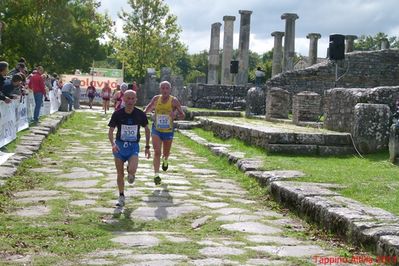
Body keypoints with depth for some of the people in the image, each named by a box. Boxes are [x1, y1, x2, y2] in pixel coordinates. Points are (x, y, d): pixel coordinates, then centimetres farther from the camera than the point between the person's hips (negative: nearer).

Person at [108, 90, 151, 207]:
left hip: (133, 146, -1)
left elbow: (147, 129, 10)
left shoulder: (140, 114, -5)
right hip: (119, 145, 1)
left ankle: (130, 173, 16)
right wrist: (113, 144, -23)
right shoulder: (117, 114, -7)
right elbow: (110, 131, -4)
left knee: (132, 170, -22)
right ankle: (121, 197, 22)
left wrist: (147, 147, 9)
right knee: (120, 174, 5)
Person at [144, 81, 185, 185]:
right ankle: (156, 175, -15)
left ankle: (165, 160, 55)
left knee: (166, 153, 19)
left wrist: (176, 114, -34)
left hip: (168, 131, 0)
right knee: (157, 152, -16)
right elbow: (149, 107, 16)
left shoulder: (174, 101, -13)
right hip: (156, 130, 0)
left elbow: (182, 116, -13)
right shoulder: (156, 99, -5)